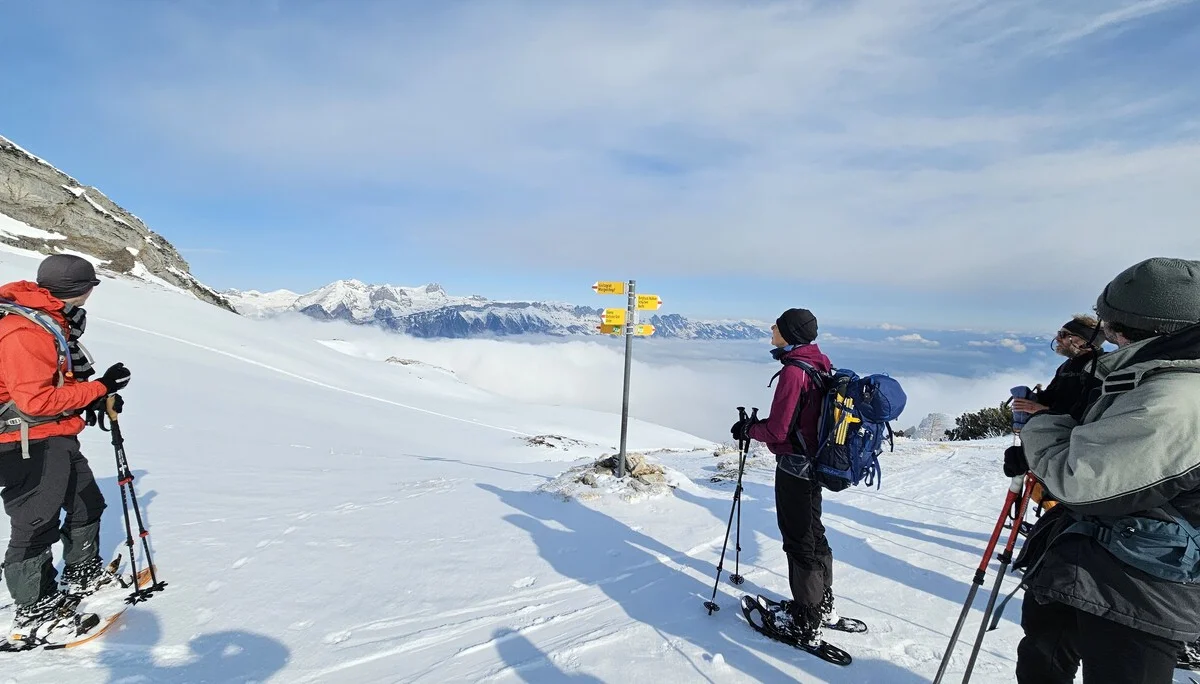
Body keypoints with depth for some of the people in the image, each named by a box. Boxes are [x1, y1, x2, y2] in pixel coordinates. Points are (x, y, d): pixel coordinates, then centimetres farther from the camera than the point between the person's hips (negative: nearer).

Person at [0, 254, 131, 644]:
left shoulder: (52, 322, 10)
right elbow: (36, 400, -26)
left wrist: (98, 400, 4)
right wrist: (101, 388, -21)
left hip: (58, 439, 10)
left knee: (87, 505, 20)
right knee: (37, 525, -1)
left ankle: (83, 575, 38)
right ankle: (34, 613, 13)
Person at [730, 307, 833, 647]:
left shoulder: (793, 371, -24)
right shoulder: (821, 364, 5)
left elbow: (777, 431, -23)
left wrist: (748, 429, -4)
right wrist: (760, 423, 13)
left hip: (794, 464, -9)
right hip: (816, 462, 9)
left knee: (798, 540, 3)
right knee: (813, 532, 21)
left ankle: (805, 623, 17)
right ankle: (822, 605, 38)